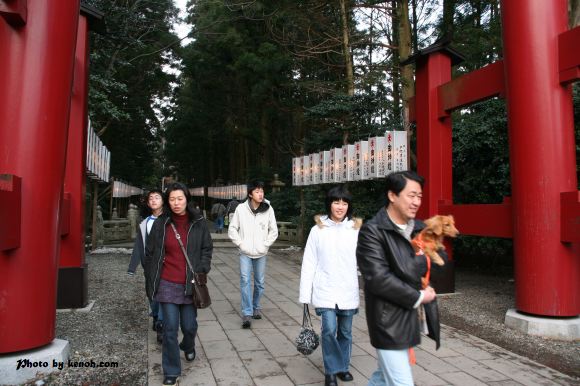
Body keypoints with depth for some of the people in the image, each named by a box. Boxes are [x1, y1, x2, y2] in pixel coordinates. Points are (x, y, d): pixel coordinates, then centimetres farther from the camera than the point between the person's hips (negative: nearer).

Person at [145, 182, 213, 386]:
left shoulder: (198, 223, -2)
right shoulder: (161, 224, -4)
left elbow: (207, 249, 6)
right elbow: (150, 254, 2)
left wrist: (201, 271, -6)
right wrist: (150, 283, 3)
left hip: (190, 284, 1)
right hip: (167, 285, -1)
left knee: (189, 326, 10)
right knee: (170, 329, 2)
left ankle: (188, 346, 46)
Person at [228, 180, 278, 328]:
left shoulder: (268, 209, -4)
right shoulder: (241, 208, -8)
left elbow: (273, 231, 4)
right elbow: (232, 229, 0)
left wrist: (265, 244, -4)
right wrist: (240, 243, -8)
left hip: (261, 254, 2)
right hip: (245, 253, -2)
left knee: (259, 282, 11)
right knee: (245, 280, -11)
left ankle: (256, 307, 31)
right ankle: (247, 313, -4)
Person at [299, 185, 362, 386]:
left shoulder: (356, 229, 0)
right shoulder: (318, 230, -2)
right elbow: (309, 264, -2)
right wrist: (305, 294, -4)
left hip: (348, 291, 2)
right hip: (325, 290, -2)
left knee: (345, 331, 14)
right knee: (329, 330, -9)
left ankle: (343, 366, 37)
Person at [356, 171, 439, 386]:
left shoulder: (419, 229, 7)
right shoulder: (372, 231, -15)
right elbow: (378, 278, -21)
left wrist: (424, 261, -11)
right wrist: (417, 297, -12)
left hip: (412, 318, 7)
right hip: (388, 322, -7)